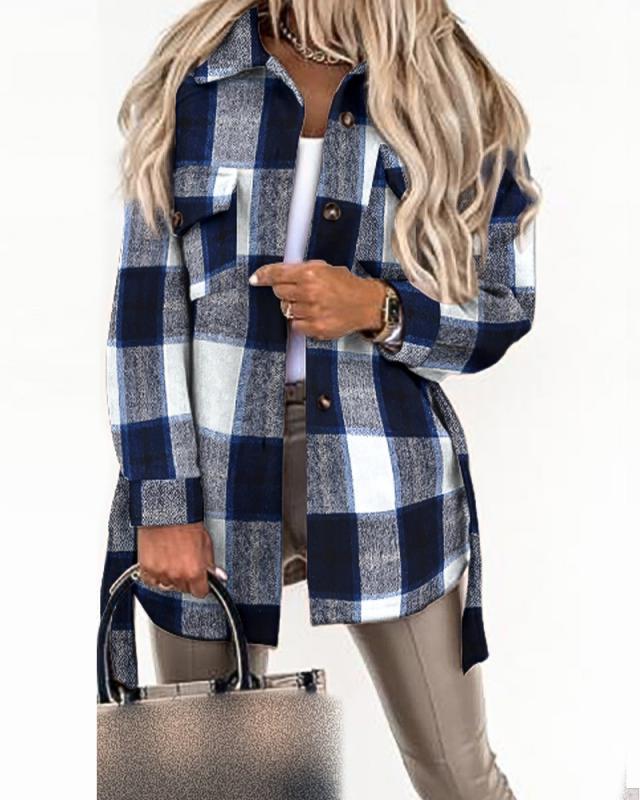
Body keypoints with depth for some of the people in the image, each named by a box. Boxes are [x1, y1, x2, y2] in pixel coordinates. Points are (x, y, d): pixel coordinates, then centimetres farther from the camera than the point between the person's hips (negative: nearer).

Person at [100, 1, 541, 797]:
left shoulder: (462, 102, 1)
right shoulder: (190, 79, 3)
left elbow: (504, 309, 6)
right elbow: (146, 299, -2)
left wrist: (378, 309, -14)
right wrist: (163, 503, -9)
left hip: (382, 473, 0)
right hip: (212, 463, 1)